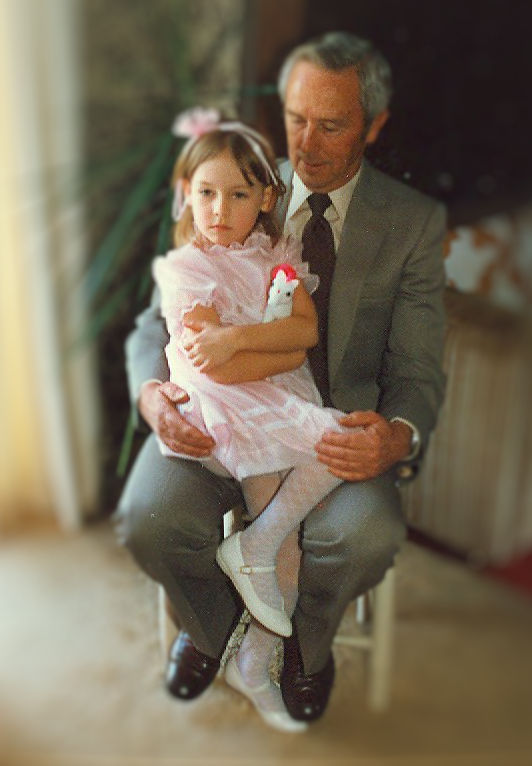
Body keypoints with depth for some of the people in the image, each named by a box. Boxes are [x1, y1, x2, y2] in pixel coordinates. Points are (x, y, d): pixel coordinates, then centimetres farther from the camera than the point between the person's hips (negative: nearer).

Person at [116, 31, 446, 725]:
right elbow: (159, 321, 3)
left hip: (340, 426, 0)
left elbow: (417, 368, -2)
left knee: (368, 535, -29)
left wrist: (399, 435, -26)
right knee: (151, 516, -25)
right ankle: (212, 624, 14)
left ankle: (307, 641, 11)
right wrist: (151, 391, -21)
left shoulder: (415, 221, 1)